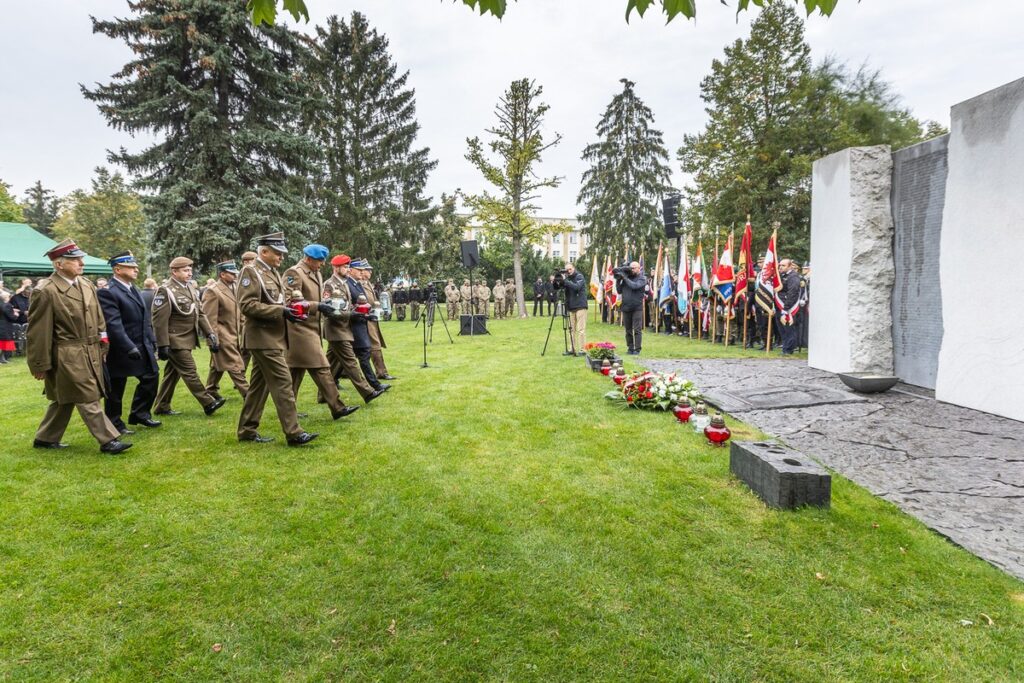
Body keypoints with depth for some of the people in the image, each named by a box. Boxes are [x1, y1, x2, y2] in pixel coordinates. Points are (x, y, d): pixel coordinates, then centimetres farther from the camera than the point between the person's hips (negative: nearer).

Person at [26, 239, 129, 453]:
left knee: (65, 399, 18)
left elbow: (98, 319, 16)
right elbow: (39, 332, -11)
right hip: (68, 357, -8)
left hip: (90, 353, 8)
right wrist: (40, 365, -8)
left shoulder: (87, 285, 8)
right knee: (88, 399, -4)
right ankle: (108, 440, 1)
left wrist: (102, 345, 13)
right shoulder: (46, 291, -14)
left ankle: (45, 438, 32)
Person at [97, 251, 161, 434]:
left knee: (151, 378, 14)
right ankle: (114, 424, 21)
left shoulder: (134, 289, 11)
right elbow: (114, 325, -24)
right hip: (121, 350, -8)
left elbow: (145, 319, 15)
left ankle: (140, 414, 30)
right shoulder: (107, 292, -17)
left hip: (143, 347, 8)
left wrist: (152, 341, 11)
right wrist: (130, 348, -27)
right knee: (115, 389, 7)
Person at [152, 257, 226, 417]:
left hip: (187, 340, 8)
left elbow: (200, 313, 13)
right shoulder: (165, 291, -13)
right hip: (176, 341, -8)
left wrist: (210, 334, 4)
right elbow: (159, 320, -16)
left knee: (173, 373, 14)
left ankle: (162, 407, 23)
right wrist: (163, 345, -18)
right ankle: (208, 403, -2)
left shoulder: (190, 288, 12)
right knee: (189, 372, -5)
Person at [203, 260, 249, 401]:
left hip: (234, 335, 8)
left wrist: (242, 330, 15)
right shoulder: (213, 291, -13)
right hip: (223, 337, -8)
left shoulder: (233, 288, 11)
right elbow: (210, 319, -16)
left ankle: (211, 392, 28)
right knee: (235, 367, -6)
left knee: (218, 365, 17)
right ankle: (247, 394, -4)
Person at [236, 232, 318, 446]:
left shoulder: (273, 272, 17)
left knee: (259, 385, 13)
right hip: (263, 338, -9)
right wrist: (281, 312, -23)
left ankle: (247, 430, 21)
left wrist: (287, 312, 8)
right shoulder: (250, 271, -10)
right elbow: (247, 305, -19)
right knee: (282, 384, -10)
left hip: (273, 337, 9)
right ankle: (293, 433, -8)